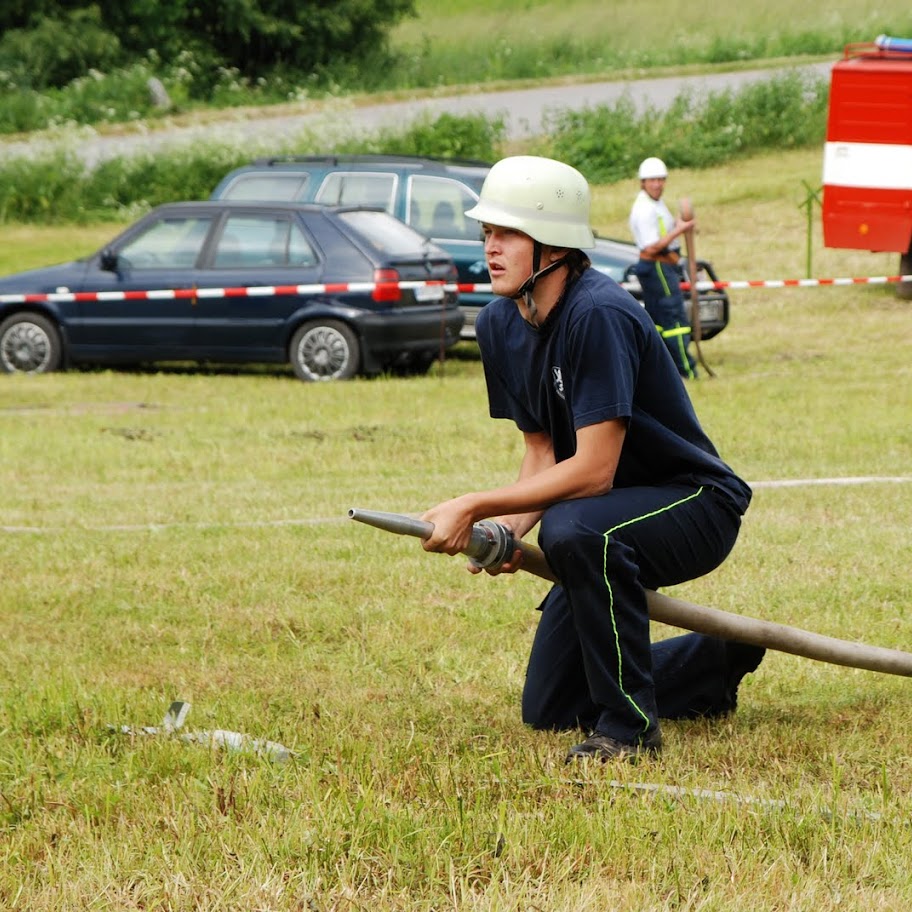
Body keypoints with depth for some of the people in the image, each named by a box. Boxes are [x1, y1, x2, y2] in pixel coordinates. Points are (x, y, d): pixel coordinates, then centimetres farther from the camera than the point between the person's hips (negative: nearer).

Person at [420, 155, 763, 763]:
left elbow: (593, 470, -31)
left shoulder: (597, 315, -28)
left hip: (697, 507, -9)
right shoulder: (499, 325, -2)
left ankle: (629, 726, -24)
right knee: (549, 710, 11)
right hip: (620, 517, 9)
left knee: (572, 529, -40)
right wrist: (506, 532, -16)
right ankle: (717, 663, 33)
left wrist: (476, 507, -30)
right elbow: (542, 452, 3)